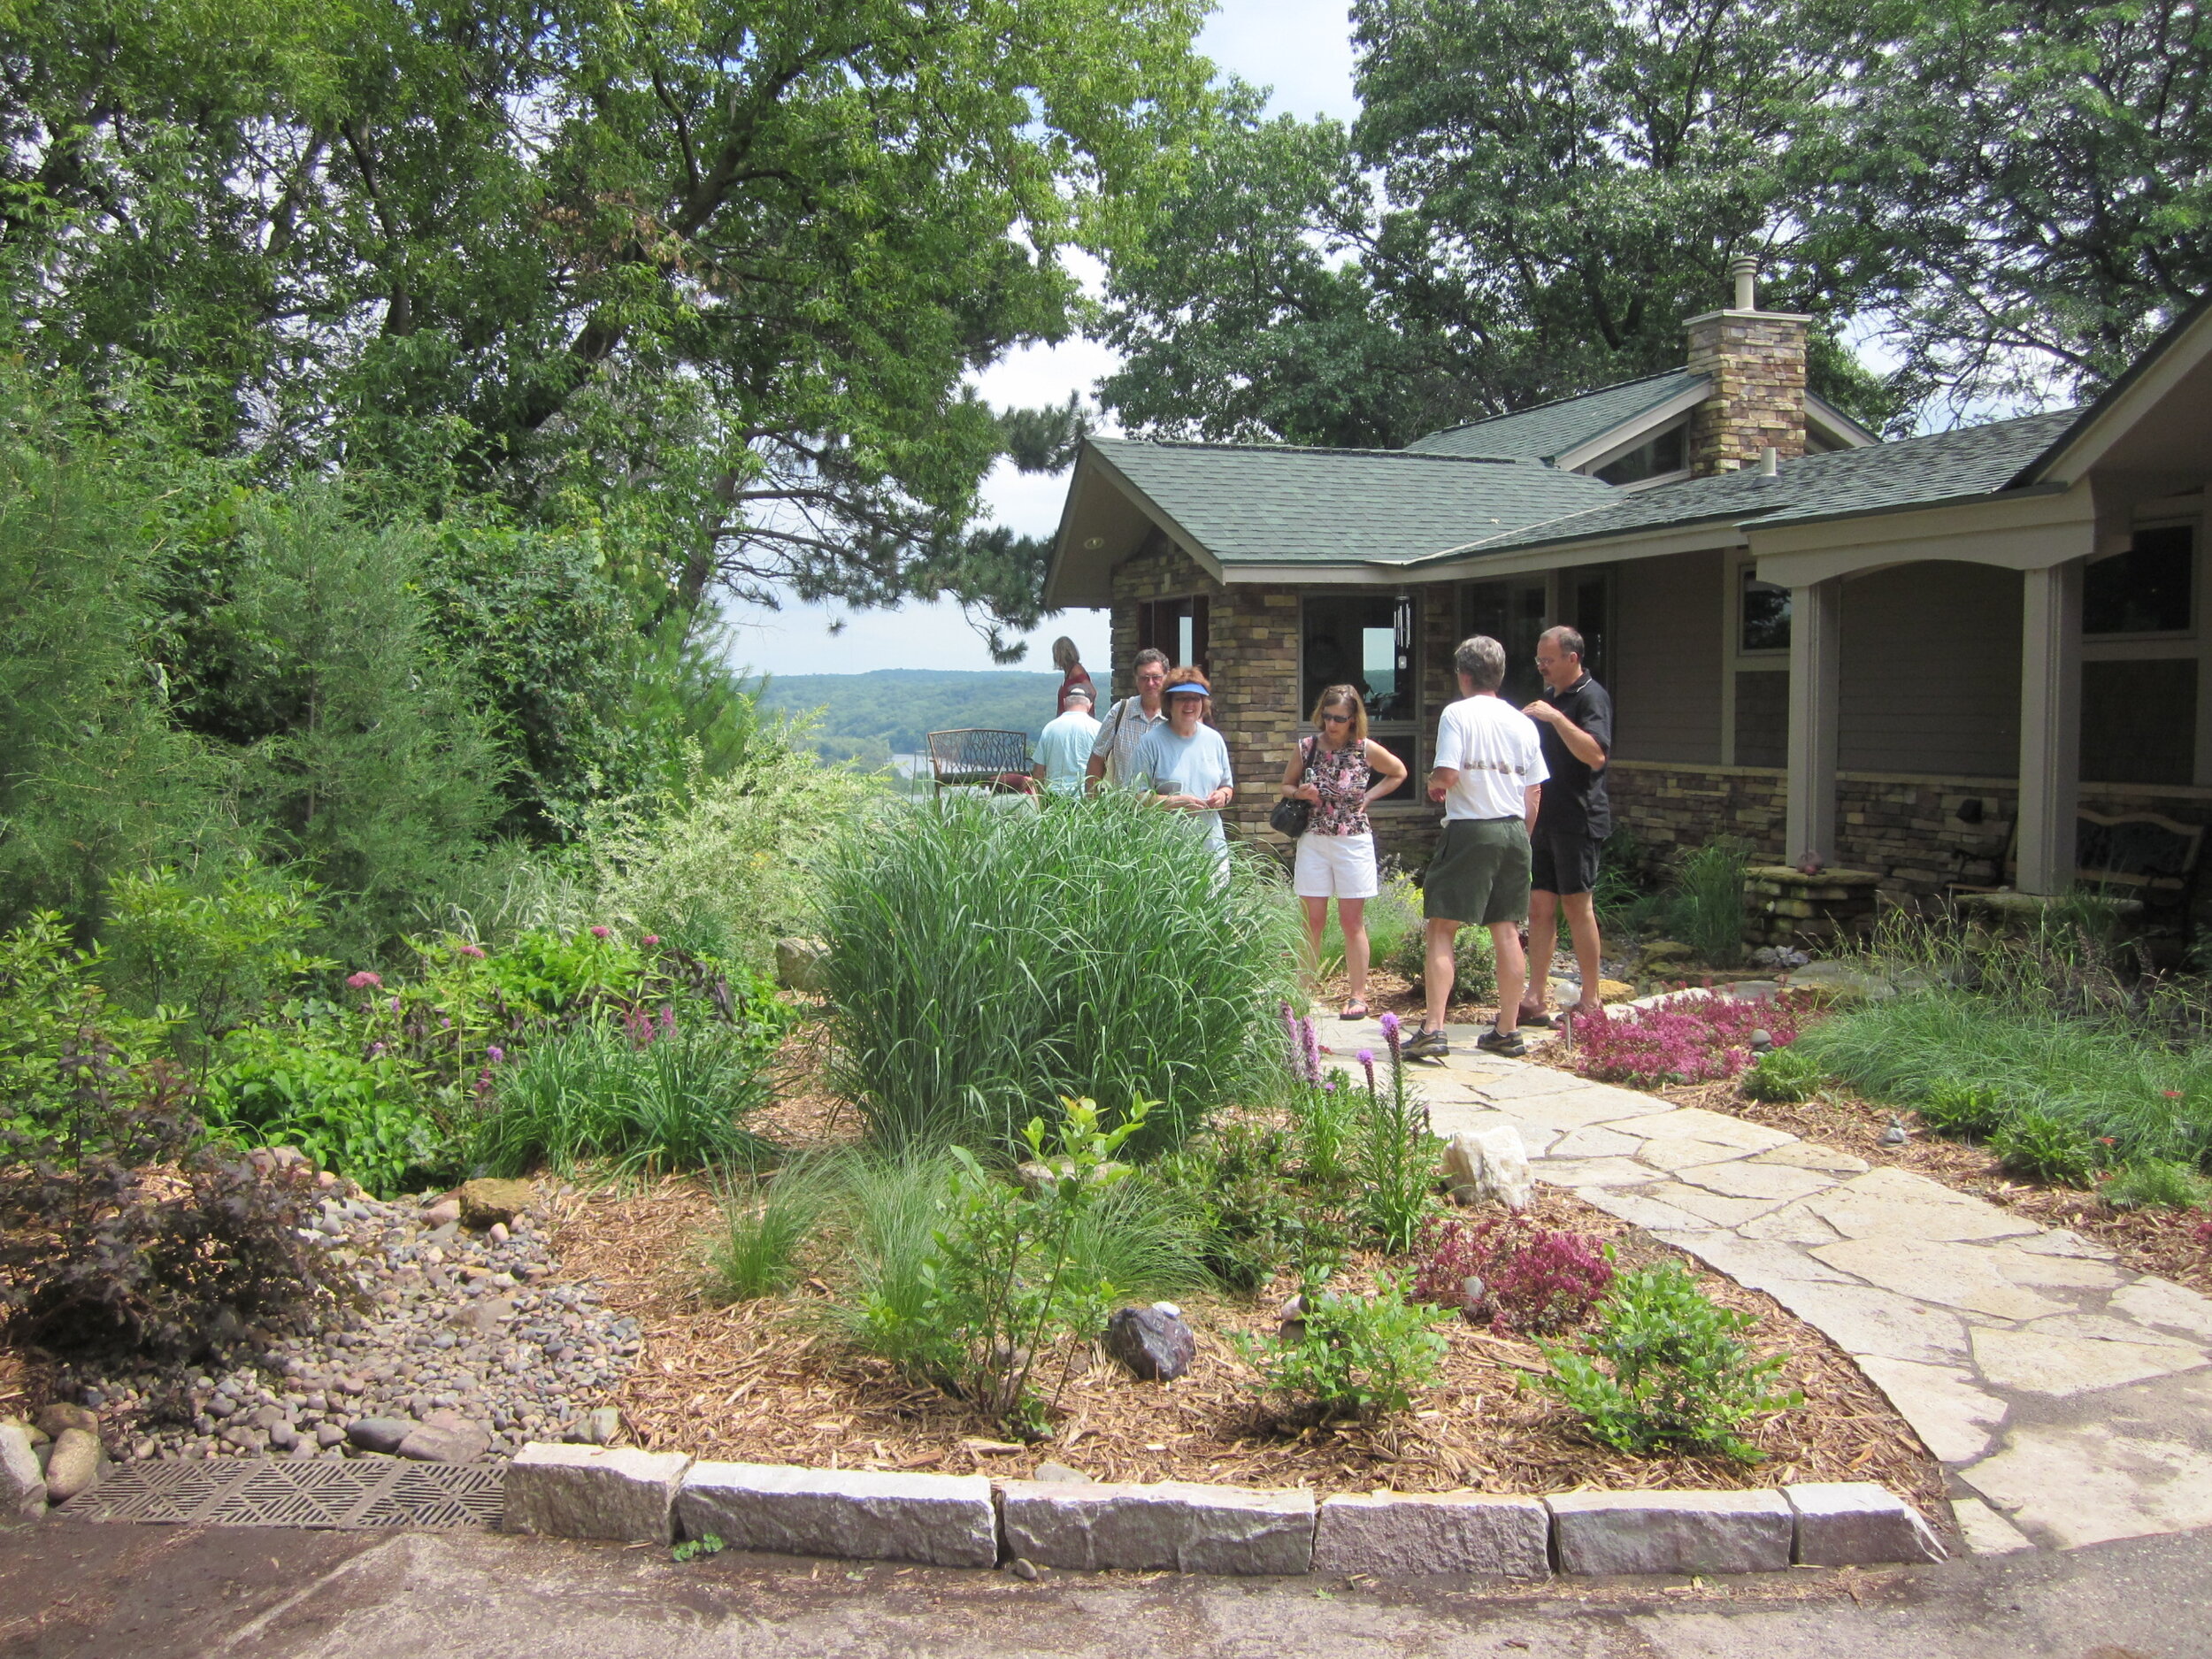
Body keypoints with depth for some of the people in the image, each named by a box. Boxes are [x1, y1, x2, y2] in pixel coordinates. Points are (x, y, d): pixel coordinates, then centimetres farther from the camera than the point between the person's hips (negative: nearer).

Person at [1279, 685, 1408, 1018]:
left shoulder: (1366, 750, -4)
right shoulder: (1307, 747, 0)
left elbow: (1399, 773, 12)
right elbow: (1286, 785, 13)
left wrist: (1369, 796, 1)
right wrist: (1300, 793, -9)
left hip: (1353, 842, -1)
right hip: (1313, 841, 2)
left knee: (1352, 922, 4)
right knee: (1312, 921, 3)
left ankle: (1358, 996, 10)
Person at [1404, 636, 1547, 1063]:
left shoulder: (1458, 714, -7)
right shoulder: (1522, 722, 10)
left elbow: (1447, 775, -17)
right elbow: (1534, 793, 10)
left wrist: (1433, 783, 6)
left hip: (1469, 831, -6)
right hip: (1514, 832, 6)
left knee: (1441, 930, -3)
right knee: (1507, 932, 11)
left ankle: (1433, 1030, -11)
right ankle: (1508, 1031, 16)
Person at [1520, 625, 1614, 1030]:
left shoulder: (1591, 697, -10)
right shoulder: (1549, 697, 18)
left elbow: (1596, 754, -25)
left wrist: (1556, 718, -27)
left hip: (1577, 818, -8)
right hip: (1544, 818, 8)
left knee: (1577, 906, -4)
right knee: (1540, 907, 6)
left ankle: (1590, 1002, 5)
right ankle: (1535, 1001, 8)